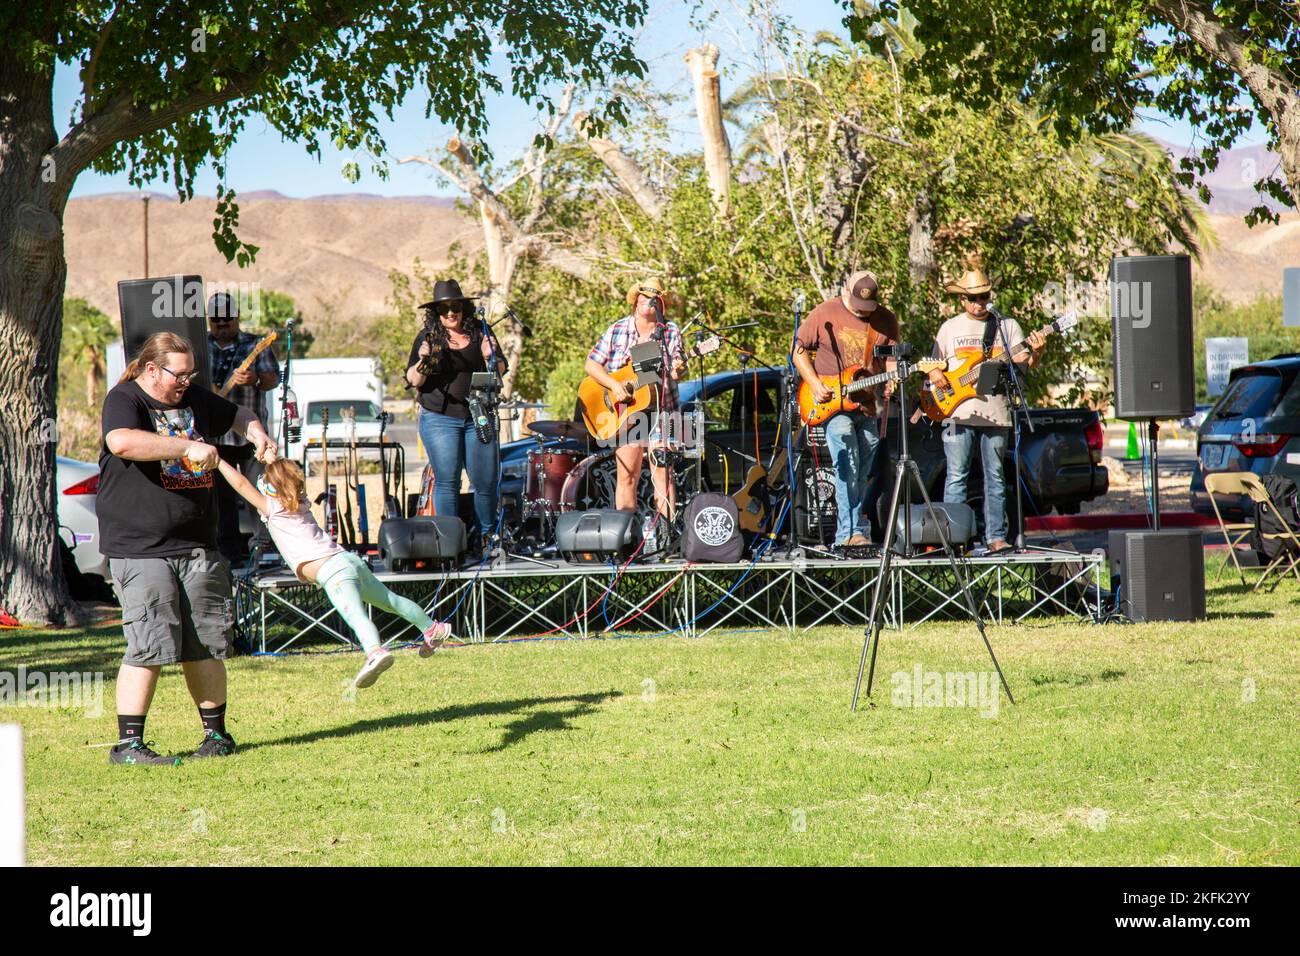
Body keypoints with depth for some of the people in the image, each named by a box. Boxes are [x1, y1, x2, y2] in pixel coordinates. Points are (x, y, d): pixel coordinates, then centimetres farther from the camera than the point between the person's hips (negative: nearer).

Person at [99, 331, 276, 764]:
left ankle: (216, 732, 23)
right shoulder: (124, 400, -8)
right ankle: (128, 743, -7)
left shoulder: (194, 399, 15)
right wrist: (187, 447, -28)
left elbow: (236, 415, 34)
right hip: (141, 549, -7)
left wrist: (257, 433, 11)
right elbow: (123, 442, -30)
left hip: (197, 548, 7)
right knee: (150, 647, -12)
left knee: (206, 646, 10)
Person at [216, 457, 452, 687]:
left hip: (331, 569, -9)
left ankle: (375, 651, -57)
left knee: (355, 613, -33)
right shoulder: (301, 503, 23)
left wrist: (218, 460, 9)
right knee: (389, 599, 28)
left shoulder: (272, 508, 2)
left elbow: (241, 484, -2)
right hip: (349, 559, 9)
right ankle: (432, 628, 45)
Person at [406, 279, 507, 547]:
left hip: (479, 418, 2)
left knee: (486, 481, 0)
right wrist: (422, 361, -20)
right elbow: (414, 381, 0)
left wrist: (490, 357, -12)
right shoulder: (428, 337, 3)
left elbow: (501, 371, 9)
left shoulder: (480, 332, 7)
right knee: (447, 481, -7)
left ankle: (486, 537, 15)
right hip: (440, 419, -2)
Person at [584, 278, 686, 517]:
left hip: (661, 410, -1)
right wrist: (614, 385, -11)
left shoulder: (670, 332, 6)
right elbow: (591, 364, 6)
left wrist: (678, 369, -27)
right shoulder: (617, 331, 8)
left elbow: (677, 367, -2)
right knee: (627, 476, -2)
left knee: (662, 472, -8)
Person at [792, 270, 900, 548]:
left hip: (867, 406, 5)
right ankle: (850, 533, -19)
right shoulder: (825, 314, -5)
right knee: (847, 466, -18)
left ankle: (860, 533, 17)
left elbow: (891, 358, 12)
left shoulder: (886, 320, 6)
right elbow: (799, 349, 2)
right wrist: (814, 384, -10)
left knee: (863, 476, 8)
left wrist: (891, 381, -10)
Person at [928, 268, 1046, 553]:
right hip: (959, 412, 0)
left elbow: (1022, 364, 3)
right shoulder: (950, 328, 12)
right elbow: (935, 364, 17)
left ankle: (995, 537, 6)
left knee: (995, 477, 3)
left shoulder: (1007, 326, 9)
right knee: (956, 477, -2)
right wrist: (935, 373, -5)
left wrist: (1035, 353, -17)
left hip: (996, 412, 0)